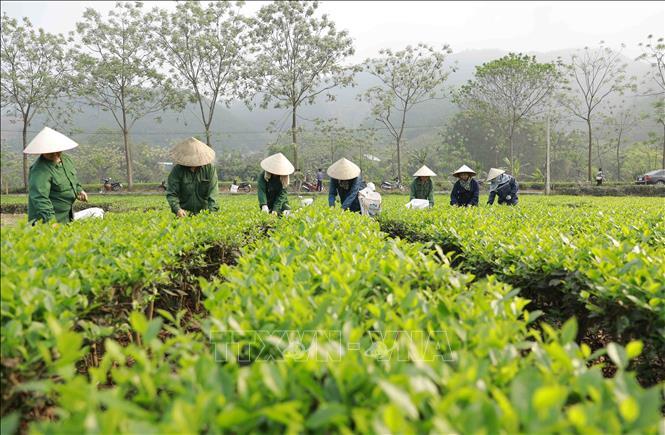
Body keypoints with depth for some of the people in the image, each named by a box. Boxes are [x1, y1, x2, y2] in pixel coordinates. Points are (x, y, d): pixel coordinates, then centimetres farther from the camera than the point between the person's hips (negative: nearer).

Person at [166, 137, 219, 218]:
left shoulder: (209, 168, -1)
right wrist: (177, 209, -22)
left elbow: (213, 192, -4)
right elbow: (171, 194, -5)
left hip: (204, 211, 1)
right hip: (184, 213, -1)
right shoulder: (177, 170, -3)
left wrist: (211, 210, -18)